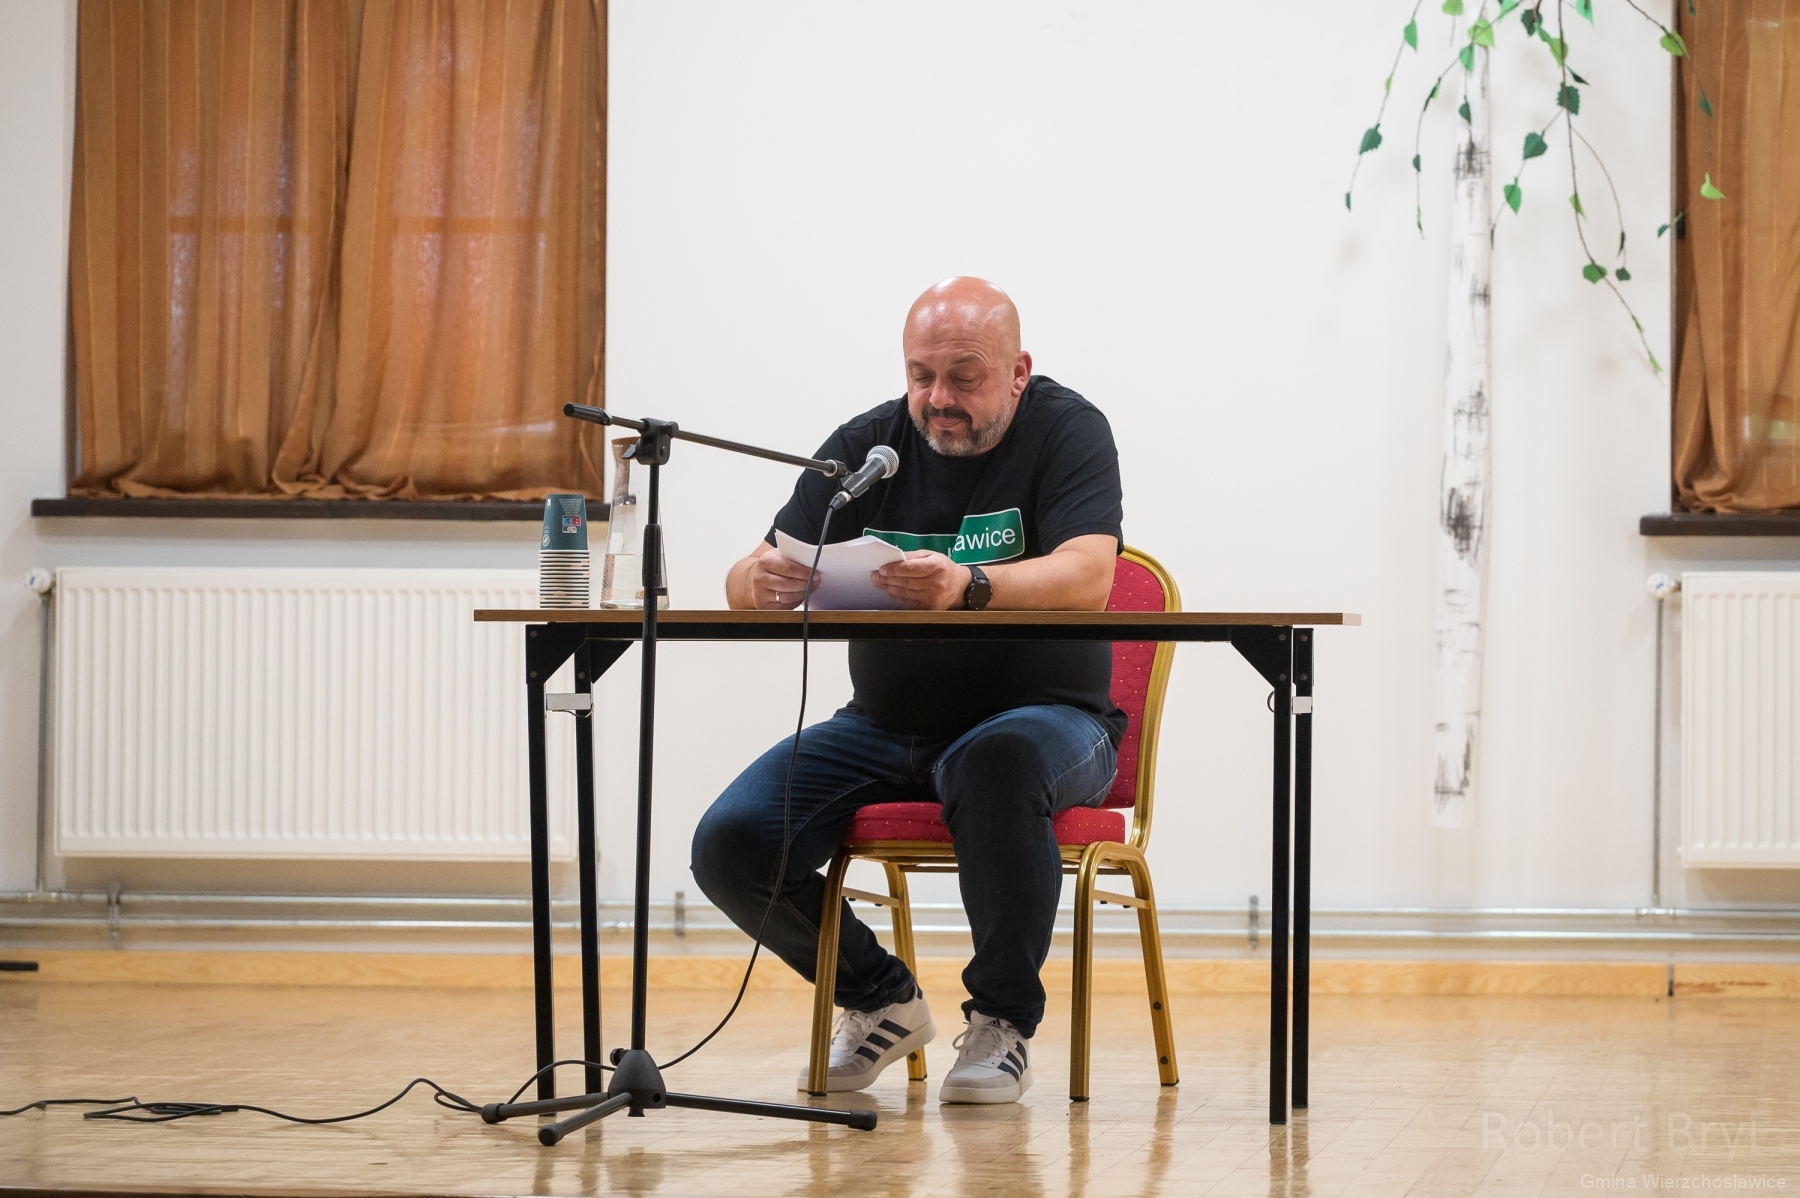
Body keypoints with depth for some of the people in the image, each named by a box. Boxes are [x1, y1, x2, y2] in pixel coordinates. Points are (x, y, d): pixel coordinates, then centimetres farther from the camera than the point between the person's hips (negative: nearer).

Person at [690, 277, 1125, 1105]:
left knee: (998, 759, -40)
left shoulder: (1066, 430, -8)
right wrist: (763, 581, -31)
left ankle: (1003, 1020, -19)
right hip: (888, 726, 4)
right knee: (729, 846, -16)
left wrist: (969, 586, -45)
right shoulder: (867, 445, 2)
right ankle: (878, 999, 10)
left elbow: (1087, 578, -26)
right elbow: (745, 586, -4)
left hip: (1042, 714, -4)